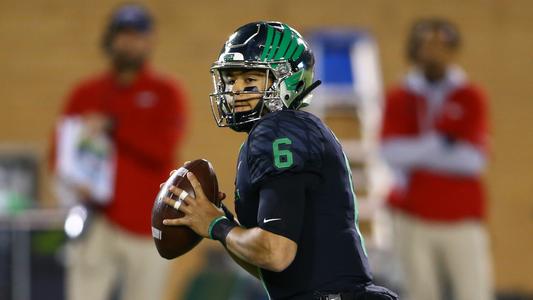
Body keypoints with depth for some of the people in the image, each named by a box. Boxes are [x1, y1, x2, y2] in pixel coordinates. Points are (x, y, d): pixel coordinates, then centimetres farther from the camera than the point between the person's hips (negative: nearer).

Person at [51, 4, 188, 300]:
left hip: (147, 227, -2)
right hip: (97, 221, 2)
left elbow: (165, 150, -11)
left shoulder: (167, 93, 3)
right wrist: (73, 182, -11)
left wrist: (112, 127, -17)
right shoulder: (85, 93, 12)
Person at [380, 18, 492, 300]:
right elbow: (392, 152, -8)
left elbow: (475, 158, -9)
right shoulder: (399, 98, 6)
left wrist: (415, 155, -11)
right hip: (414, 218, 1)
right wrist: (438, 143, -18)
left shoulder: (471, 97, 2)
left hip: (462, 219, -1)